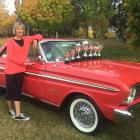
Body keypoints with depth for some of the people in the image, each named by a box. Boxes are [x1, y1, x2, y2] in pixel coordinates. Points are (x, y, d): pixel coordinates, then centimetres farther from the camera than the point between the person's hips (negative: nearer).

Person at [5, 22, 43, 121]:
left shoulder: (27, 39, 6)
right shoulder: (10, 41, -8)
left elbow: (39, 36, 20)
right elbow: (10, 57, -14)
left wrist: (37, 39, -2)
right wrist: (23, 62, -19)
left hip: (21, 70, 4)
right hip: (11, 70, -4)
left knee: (18, 91, 7)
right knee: (10, 90, 10)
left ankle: (18, 114, 12)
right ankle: (10, 109, 31)